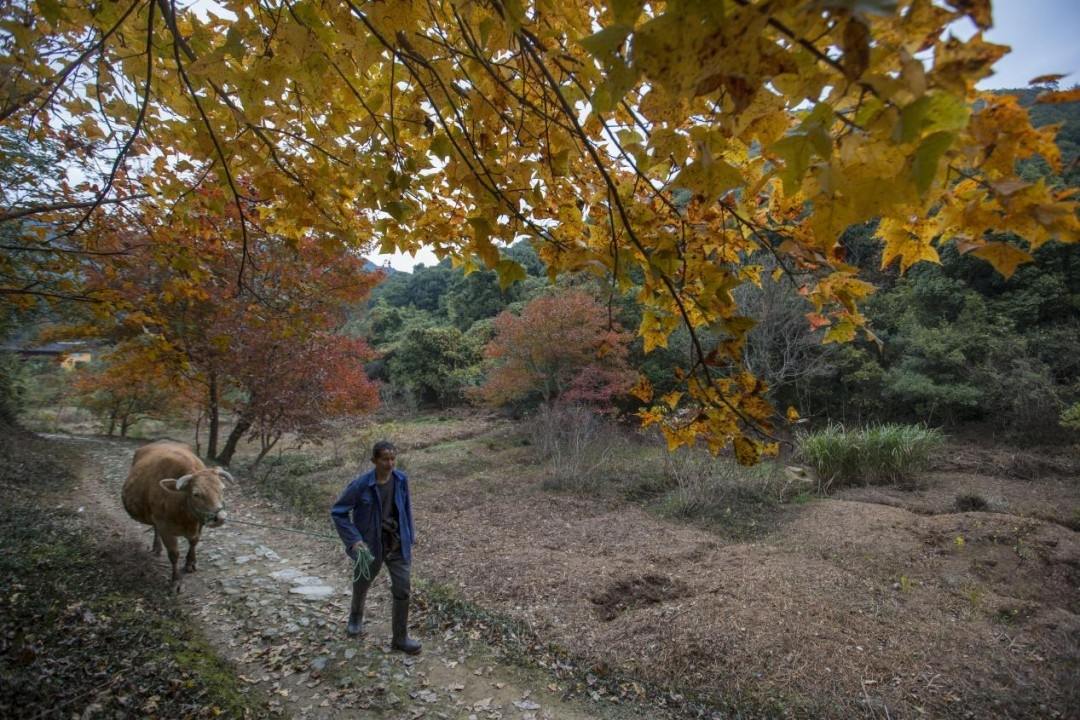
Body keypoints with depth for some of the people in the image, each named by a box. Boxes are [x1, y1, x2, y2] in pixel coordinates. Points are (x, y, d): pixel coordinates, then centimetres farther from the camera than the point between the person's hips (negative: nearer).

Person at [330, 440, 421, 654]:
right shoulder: (361, 485, -21)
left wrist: (409, 540, 6)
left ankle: (401, 637, 17)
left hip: (397, 544, 2)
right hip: (370, 545, -2)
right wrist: (354, 539, -19)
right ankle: (356, 617, 55)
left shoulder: (401, 480, -10)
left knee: (403, 590, 0)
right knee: (362, 585, 22)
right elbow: (338, 512, -12)